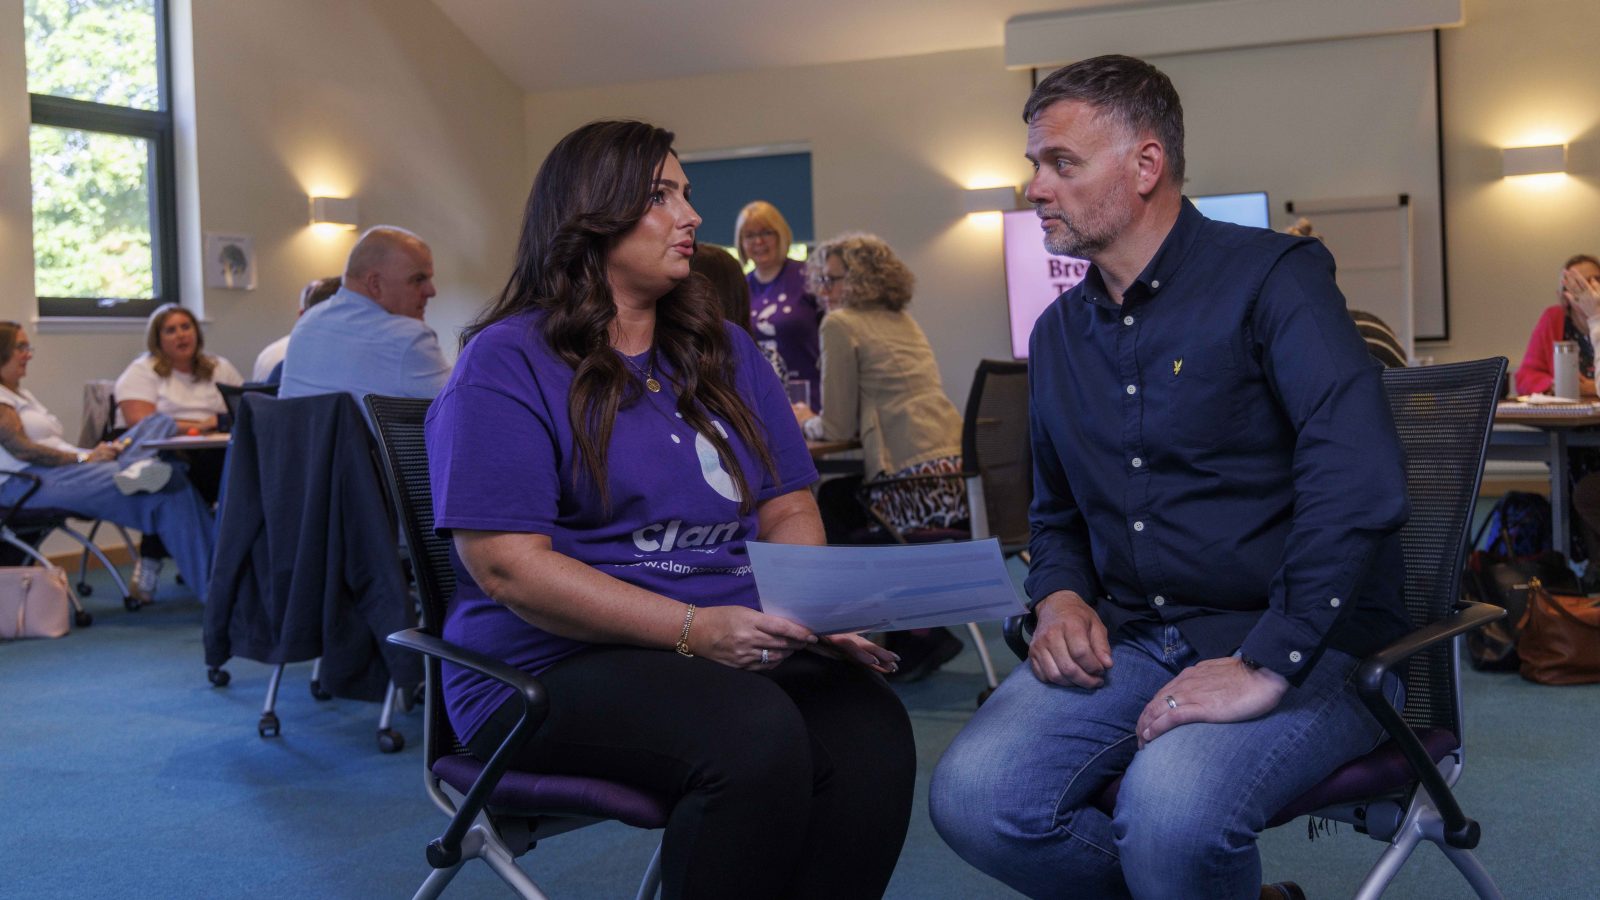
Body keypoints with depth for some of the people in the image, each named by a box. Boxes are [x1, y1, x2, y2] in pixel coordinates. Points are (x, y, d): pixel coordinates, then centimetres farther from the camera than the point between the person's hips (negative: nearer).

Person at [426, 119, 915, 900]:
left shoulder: (726, 354, 18)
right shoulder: (507, 362, -3)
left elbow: (788, 511, 14)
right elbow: (507, 564, -12)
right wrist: (694, 630, -21)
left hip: (737, 642, 5)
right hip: (557, 663, -5)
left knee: (872, 732, -28)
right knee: (756, 738, -34)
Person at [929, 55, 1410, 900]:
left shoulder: (1270, 277, -8)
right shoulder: (1058, 332, 14)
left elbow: (1359, 480, -23)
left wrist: (1269, 665, -27)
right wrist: (1059, 595, 4)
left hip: (1300, 644, -6)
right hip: (1130, 639, 6)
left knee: (1168, 815, -34)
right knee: (973, 799, -18)